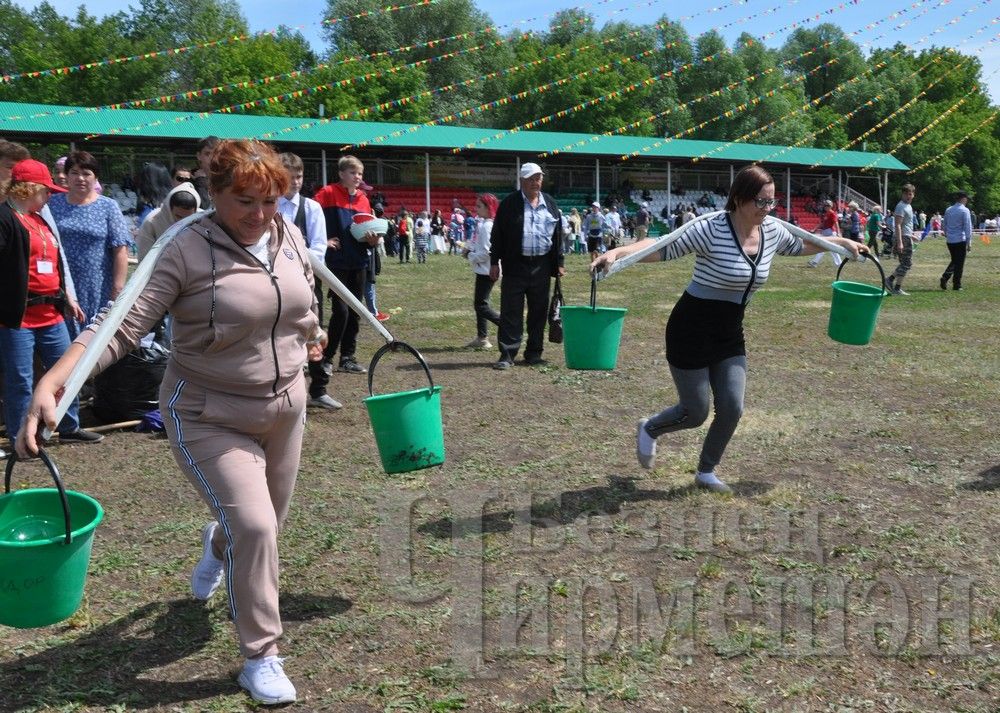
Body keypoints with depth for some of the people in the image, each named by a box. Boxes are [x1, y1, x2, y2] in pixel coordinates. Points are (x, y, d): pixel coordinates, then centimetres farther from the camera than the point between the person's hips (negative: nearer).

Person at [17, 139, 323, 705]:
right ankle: (261, 658, 10)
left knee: (265, 525, 19)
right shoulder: (185, 251, -22)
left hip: (283, 409, 6)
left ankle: (216, 545, 58)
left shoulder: (289, 237, -3)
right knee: (253, 528, -13)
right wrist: (50, 386, -39)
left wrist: (311, 335, 34)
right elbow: (123, 326, -28)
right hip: (209, 418, -6)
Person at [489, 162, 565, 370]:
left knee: (539, 312, 9)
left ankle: (534, 353, 19)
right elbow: (497, 234, 0)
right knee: (511, 312, -3)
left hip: (542, 266, 4)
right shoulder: (509, 203, 0)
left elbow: (558, 235, 15)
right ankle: (507, 354, 1)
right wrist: (494, 263, -3)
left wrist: (558, 263, 11)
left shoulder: (550, 203, 11)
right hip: (515, 266, -4)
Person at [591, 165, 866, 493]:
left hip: (730, 333, 7)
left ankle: (706, 472, 27)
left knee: (731, 409, 3)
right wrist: (618, 252, -38)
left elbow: (799, 245, 21)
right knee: (695, 413, 2)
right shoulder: (712, 229, -22)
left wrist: (842, 242, 24)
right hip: (692, 330, -6)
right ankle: (649, 430, 35)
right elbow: (662, 248, -25)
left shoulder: (772, 230, 0)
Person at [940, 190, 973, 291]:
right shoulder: (965, 211, -10)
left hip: (949, 241, 5)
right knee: (959, 263, 4)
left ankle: (945, 277, -2)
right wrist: (968, 242, -7)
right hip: (960, 240, -5)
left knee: (954, 261, 18)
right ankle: (956, 285, 8)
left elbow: (945, 226, 15)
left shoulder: (948, 210, 8)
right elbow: (968, 228, -11)